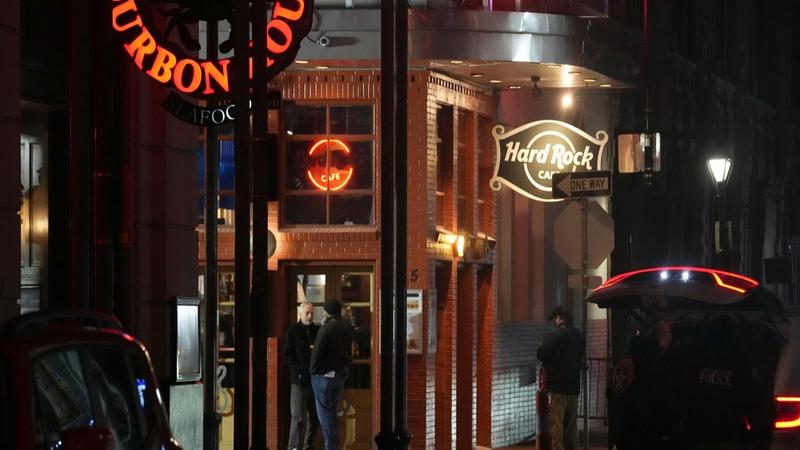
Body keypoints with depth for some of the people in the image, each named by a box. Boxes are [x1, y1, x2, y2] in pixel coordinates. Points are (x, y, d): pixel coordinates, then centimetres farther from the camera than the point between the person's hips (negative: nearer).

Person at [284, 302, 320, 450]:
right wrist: (300, 370, -12)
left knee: (314, 417, 7)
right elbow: (287, 355, -3)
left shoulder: (318, 330, 10)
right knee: (298, 417, -6)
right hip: (300, 379, -4)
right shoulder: (293, 331, 0)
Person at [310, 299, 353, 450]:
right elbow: (348, 352, 10)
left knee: (324, 413, 0)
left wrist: (314, 370, -6)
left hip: (324, 376, -7)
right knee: (331, 411, 18)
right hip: (340, 374, 7)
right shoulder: (346, 329, 5)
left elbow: (317, 352, -18)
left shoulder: (326, 329, -17)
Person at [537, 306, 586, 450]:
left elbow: (541, 355, -14)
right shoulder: (580, 336, 8)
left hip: (557, 385, -7)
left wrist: (540, 348, 6)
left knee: (556, 423, -6)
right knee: (571, 424, 13)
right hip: (574, 386, 7)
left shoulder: (555, 335, -14)